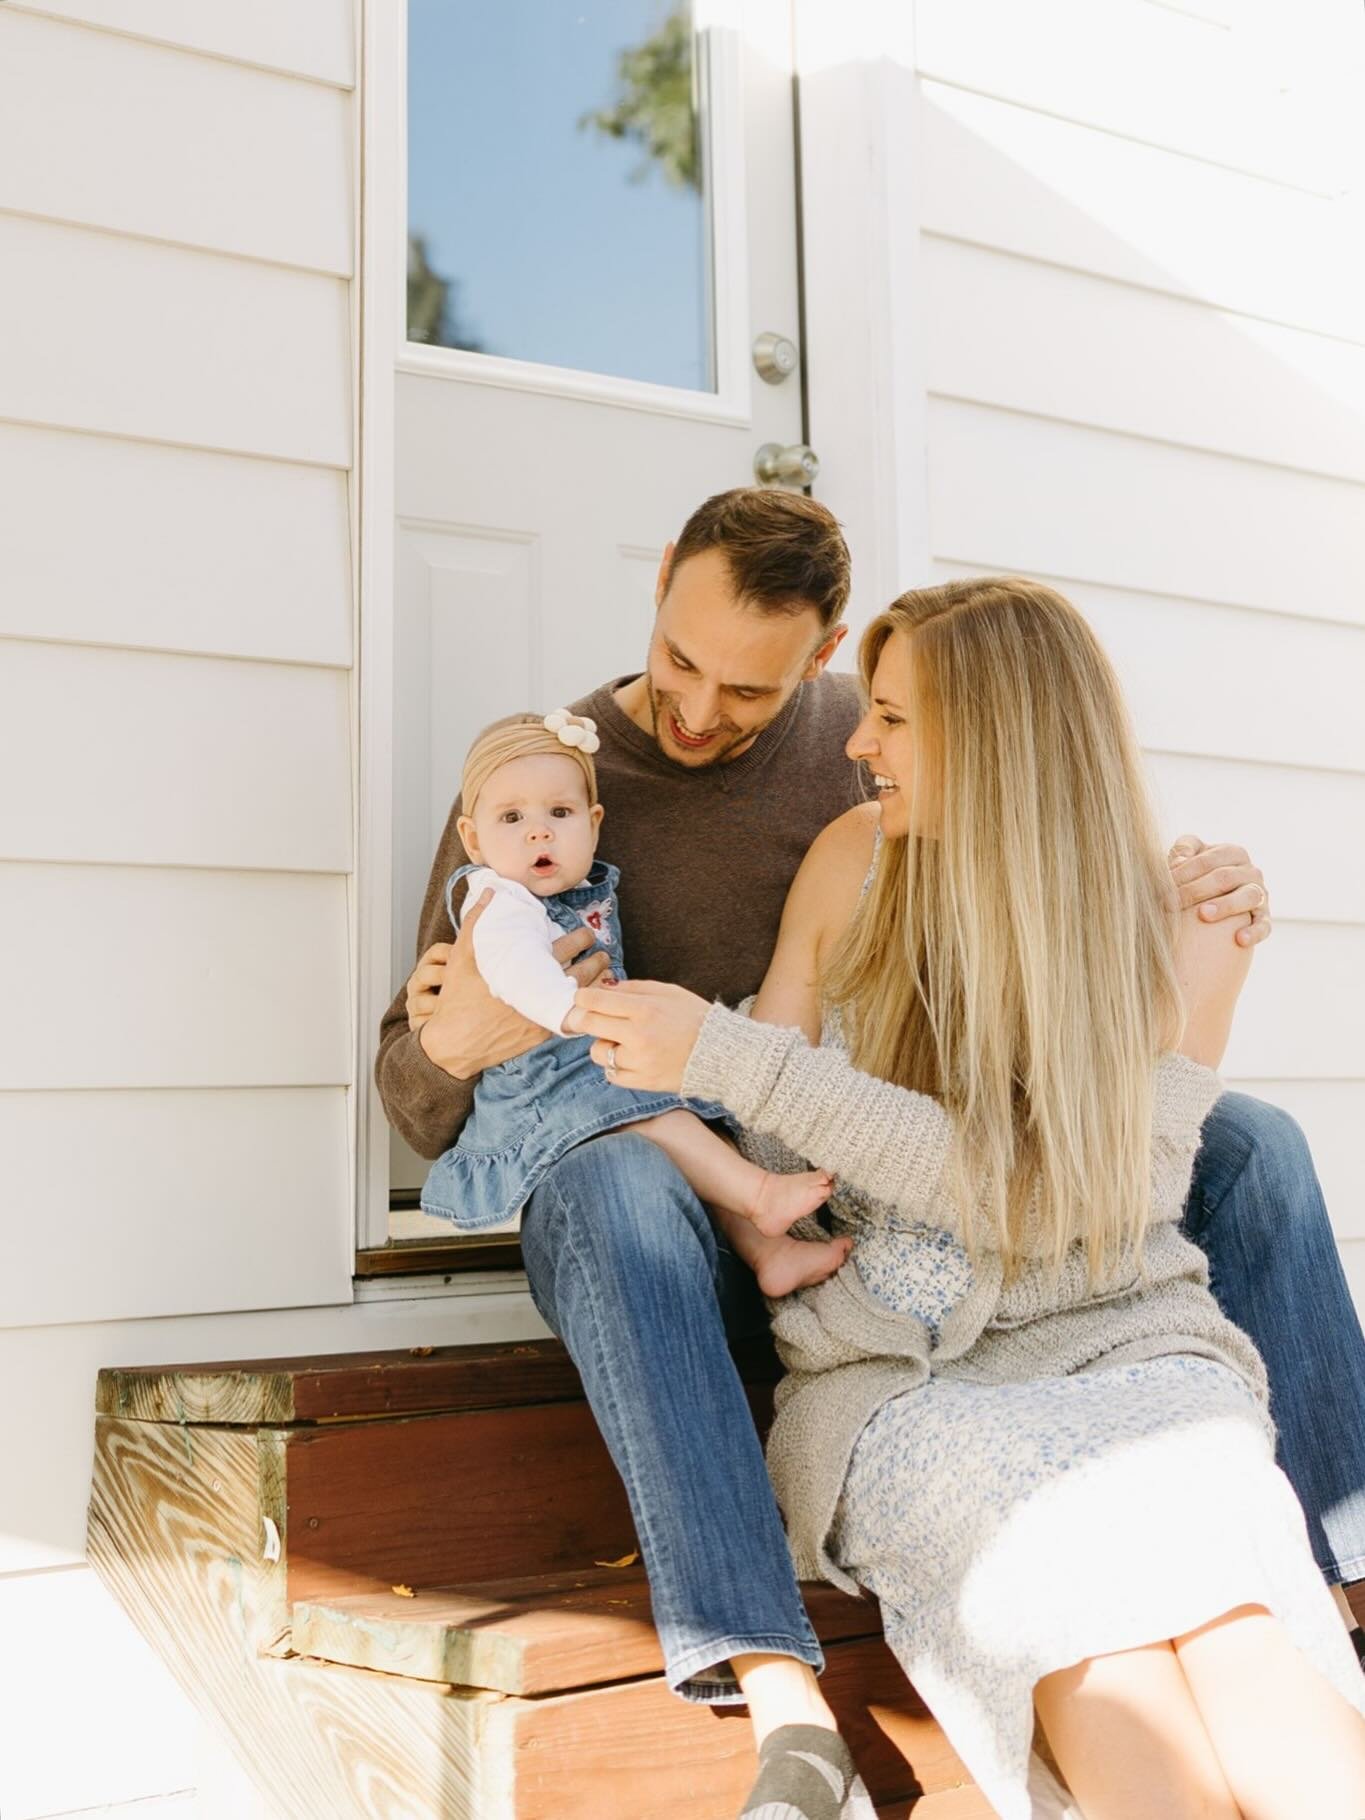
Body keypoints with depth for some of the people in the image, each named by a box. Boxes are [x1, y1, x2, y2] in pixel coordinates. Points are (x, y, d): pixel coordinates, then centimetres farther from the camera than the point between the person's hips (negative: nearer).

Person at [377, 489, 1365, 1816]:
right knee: (608, 1185, -40)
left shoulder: (870, 739, 7)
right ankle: (772, 1684, -41)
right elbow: (416, 1110, 2)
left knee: (1246, 1143, -10)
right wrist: (448, 1045, -24)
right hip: (679, 1189, -3)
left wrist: (1195, 895, -9)